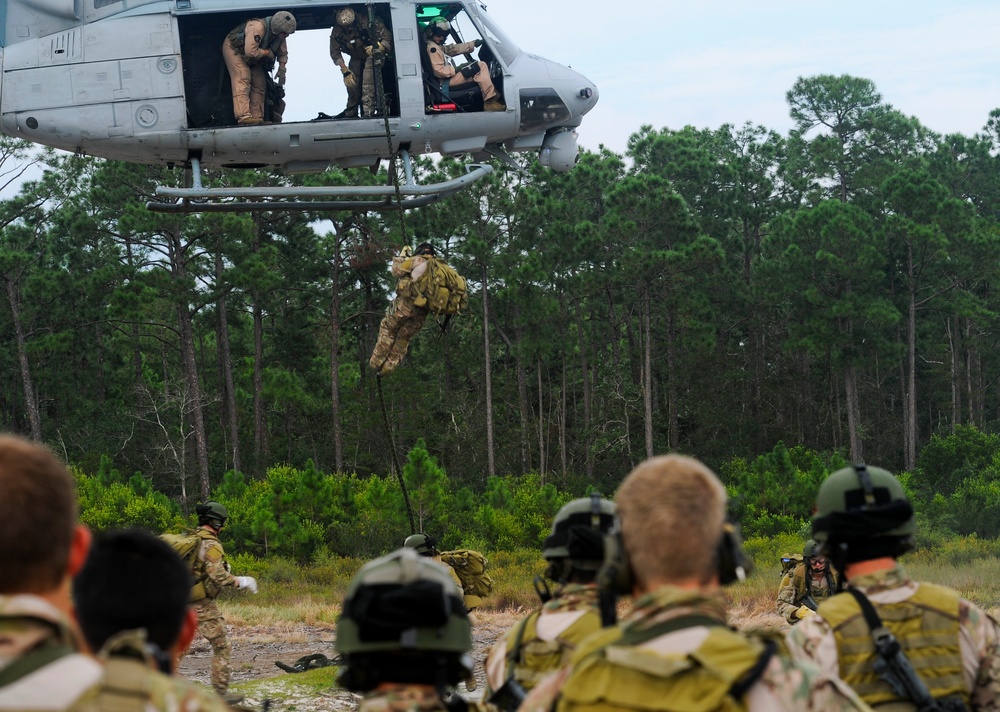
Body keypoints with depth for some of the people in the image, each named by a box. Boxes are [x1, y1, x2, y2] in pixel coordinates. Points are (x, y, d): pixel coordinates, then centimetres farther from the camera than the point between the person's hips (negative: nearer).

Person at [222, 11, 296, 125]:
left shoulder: (280, 36, -11)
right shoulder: (257, 27, -38)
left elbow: (283, 54, 5)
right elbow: (250, 52, -42)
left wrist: (281, 72, -5)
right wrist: (267, 52, -26)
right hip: (233, 48, -9)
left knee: (259, 84, 0)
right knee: (242, 79, -24)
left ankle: (257, 118, 0)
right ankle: (244, 117, -37)